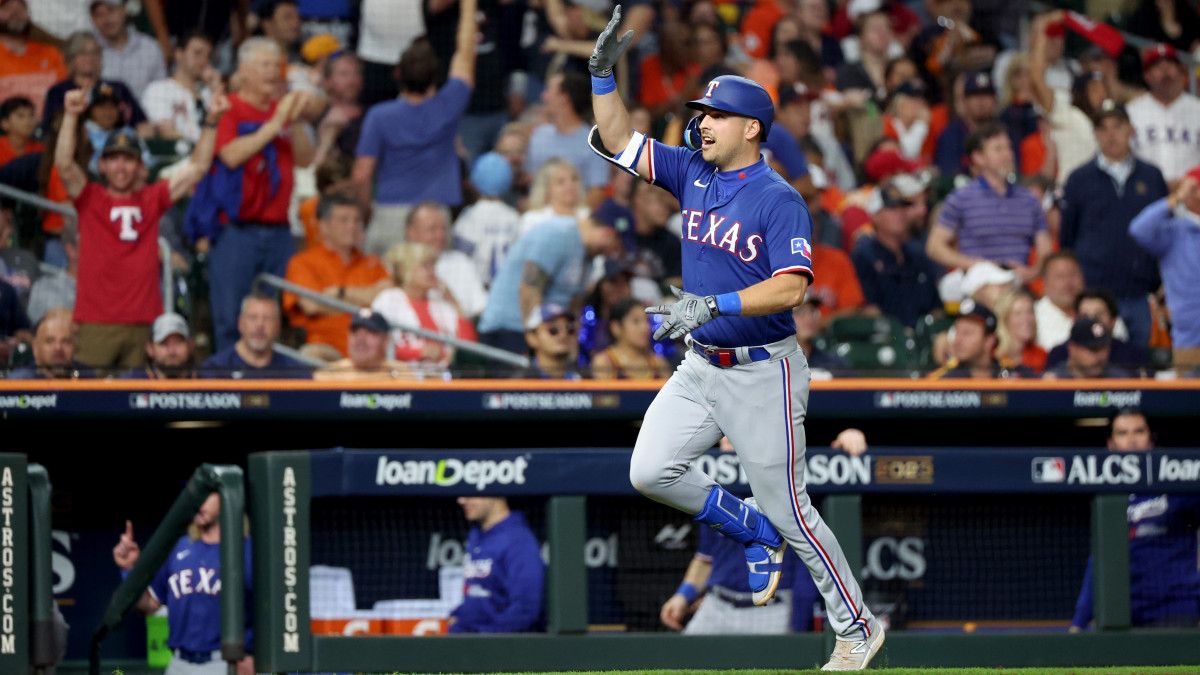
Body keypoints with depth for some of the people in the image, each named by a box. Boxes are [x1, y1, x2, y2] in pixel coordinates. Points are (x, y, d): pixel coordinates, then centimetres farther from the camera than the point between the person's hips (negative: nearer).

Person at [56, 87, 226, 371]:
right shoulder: (90, 198, 5)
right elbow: (64, 165, -10)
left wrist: (211, 122, 8)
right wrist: (70, 116, -18)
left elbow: (197, 168, 15)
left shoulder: (151, 200, 13)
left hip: (143, 323, 3)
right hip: (97, 323, -3)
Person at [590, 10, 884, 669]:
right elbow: (619, 143, 7)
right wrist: (603, 75, -6)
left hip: (762, 373, -7)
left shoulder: (779, 199, -15)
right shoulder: (692, 173, 5)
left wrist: (713, 304, -37)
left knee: (787, 510, -3)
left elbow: (790, 287, -26)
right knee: (650, 472, -7)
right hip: (700, 369, 7)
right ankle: (754, 533, 16)